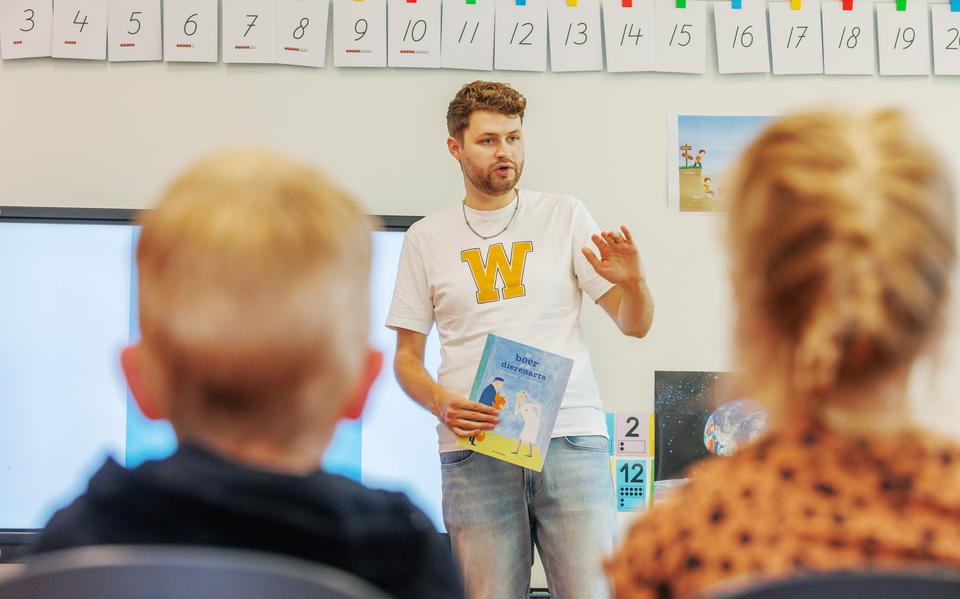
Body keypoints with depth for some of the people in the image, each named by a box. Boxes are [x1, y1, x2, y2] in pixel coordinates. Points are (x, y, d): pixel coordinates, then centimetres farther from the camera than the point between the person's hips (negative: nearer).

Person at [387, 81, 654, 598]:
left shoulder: (564, 215, 10)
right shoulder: (426, 238, 11)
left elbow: (635, 326, 8)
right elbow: (406, 356, 12)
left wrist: (632, 281, -15)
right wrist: (440, 402, -8)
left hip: (572, 441, 0)